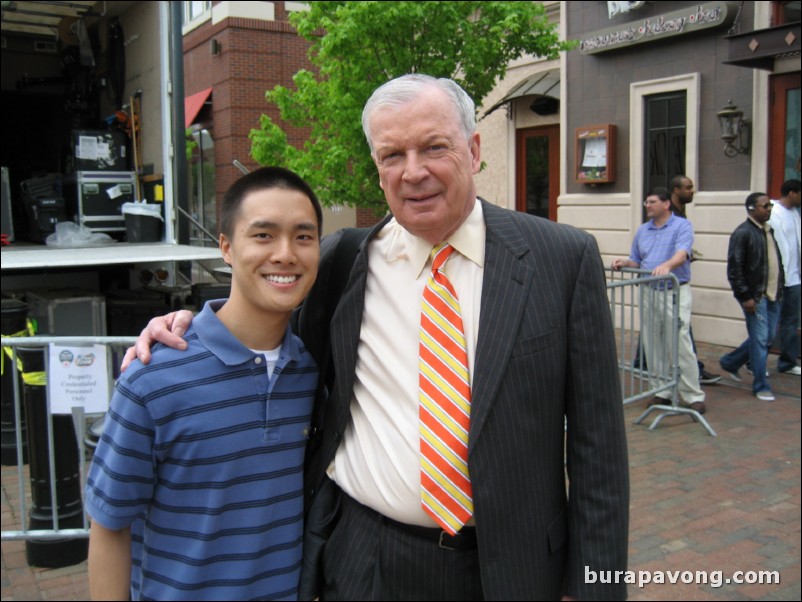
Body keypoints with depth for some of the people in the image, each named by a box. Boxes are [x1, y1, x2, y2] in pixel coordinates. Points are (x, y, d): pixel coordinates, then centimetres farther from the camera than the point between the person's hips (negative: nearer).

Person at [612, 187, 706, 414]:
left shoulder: (682, 226, -3)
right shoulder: (642, 230, 15)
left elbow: (682, 254, -20)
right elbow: (636, 262, 20)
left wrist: (667, 265, -40)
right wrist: (625, 263, -2)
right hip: (649, 292, 6)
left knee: (680, 344, -8)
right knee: (653, 345, 8)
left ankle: (694, 396, 0)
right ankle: (662, 392, 18)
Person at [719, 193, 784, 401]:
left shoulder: (769, 230, 13)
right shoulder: (742, 233, -11)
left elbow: (776, 262, 19)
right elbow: (734, 268, -14)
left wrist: (779, 289, 12)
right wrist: (745, 296, -16)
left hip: (772, 296, 8)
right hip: (755, 297, -8)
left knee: (767, 338, 14)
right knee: (760, 340, -3)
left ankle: (730, 362, 33)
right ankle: (761, 386, 8)